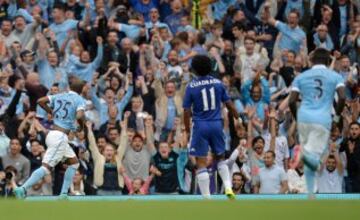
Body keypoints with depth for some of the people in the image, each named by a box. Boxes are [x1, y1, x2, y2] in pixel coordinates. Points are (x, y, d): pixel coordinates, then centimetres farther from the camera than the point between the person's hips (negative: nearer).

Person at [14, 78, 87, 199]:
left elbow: (40, 101, 7)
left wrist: (52, 112, 18)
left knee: (74, 162, 21)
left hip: (52, 134, 8)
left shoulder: (59, 96, 15)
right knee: (46, 166, -15)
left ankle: (63, 194, 15)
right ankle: (22, 189, -27)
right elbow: (79, 116, -20)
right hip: (60, 137, -8)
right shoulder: (80, 100, -3)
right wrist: (82, 126, 1)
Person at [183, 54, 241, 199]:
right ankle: (228, 188, 0)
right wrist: (238, 118, 19)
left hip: (200, 126, -3)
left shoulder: (191, 86, -5)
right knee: (221, 158, 20)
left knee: (201, 164, 1)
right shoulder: (218, 83, 2)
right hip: (216, 125, 3)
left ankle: (207, 198, -2)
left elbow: (187, 111, -4)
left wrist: (187, 130, 5)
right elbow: (229, 104, 5)